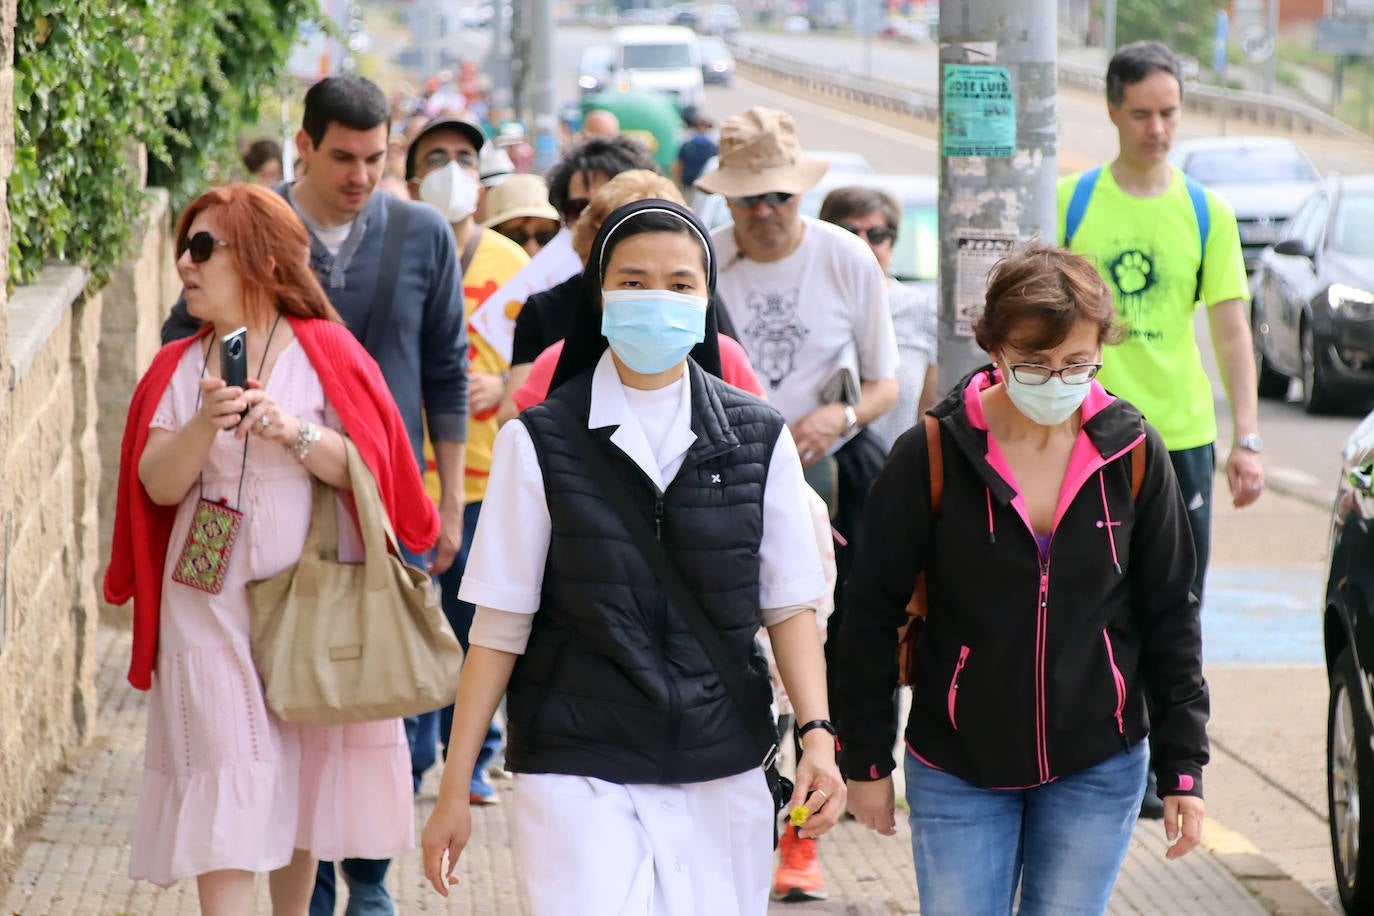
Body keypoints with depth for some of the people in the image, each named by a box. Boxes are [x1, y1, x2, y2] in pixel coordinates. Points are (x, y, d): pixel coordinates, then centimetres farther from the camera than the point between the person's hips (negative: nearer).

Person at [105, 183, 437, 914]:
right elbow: (158, 484, -5)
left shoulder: (324, 353, -2)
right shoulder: (178, 369, 5)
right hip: (211, 604, 1)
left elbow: (366, 467, -9)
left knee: (302, 781, 11)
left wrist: (295, 432, -25)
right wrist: (206, 424, -22)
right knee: (225, 796, -7)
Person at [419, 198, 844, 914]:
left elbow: (789, 606, 7)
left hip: (722, 777, 2)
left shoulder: (759, 439, 5)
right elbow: (500, 624, 0)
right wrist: (454, 789, -1)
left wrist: (817, 737, -7)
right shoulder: (539, 443, -1)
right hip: (576, 770, -2)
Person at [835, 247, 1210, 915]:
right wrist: (865, 760, 1)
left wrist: (1182, 766, 4)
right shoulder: (932, 456, -10)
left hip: (1098, 769, 1)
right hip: (957, 772, -1)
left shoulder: (1133, 453, -3)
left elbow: (1169, 615, 5)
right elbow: (872, 614, -1)